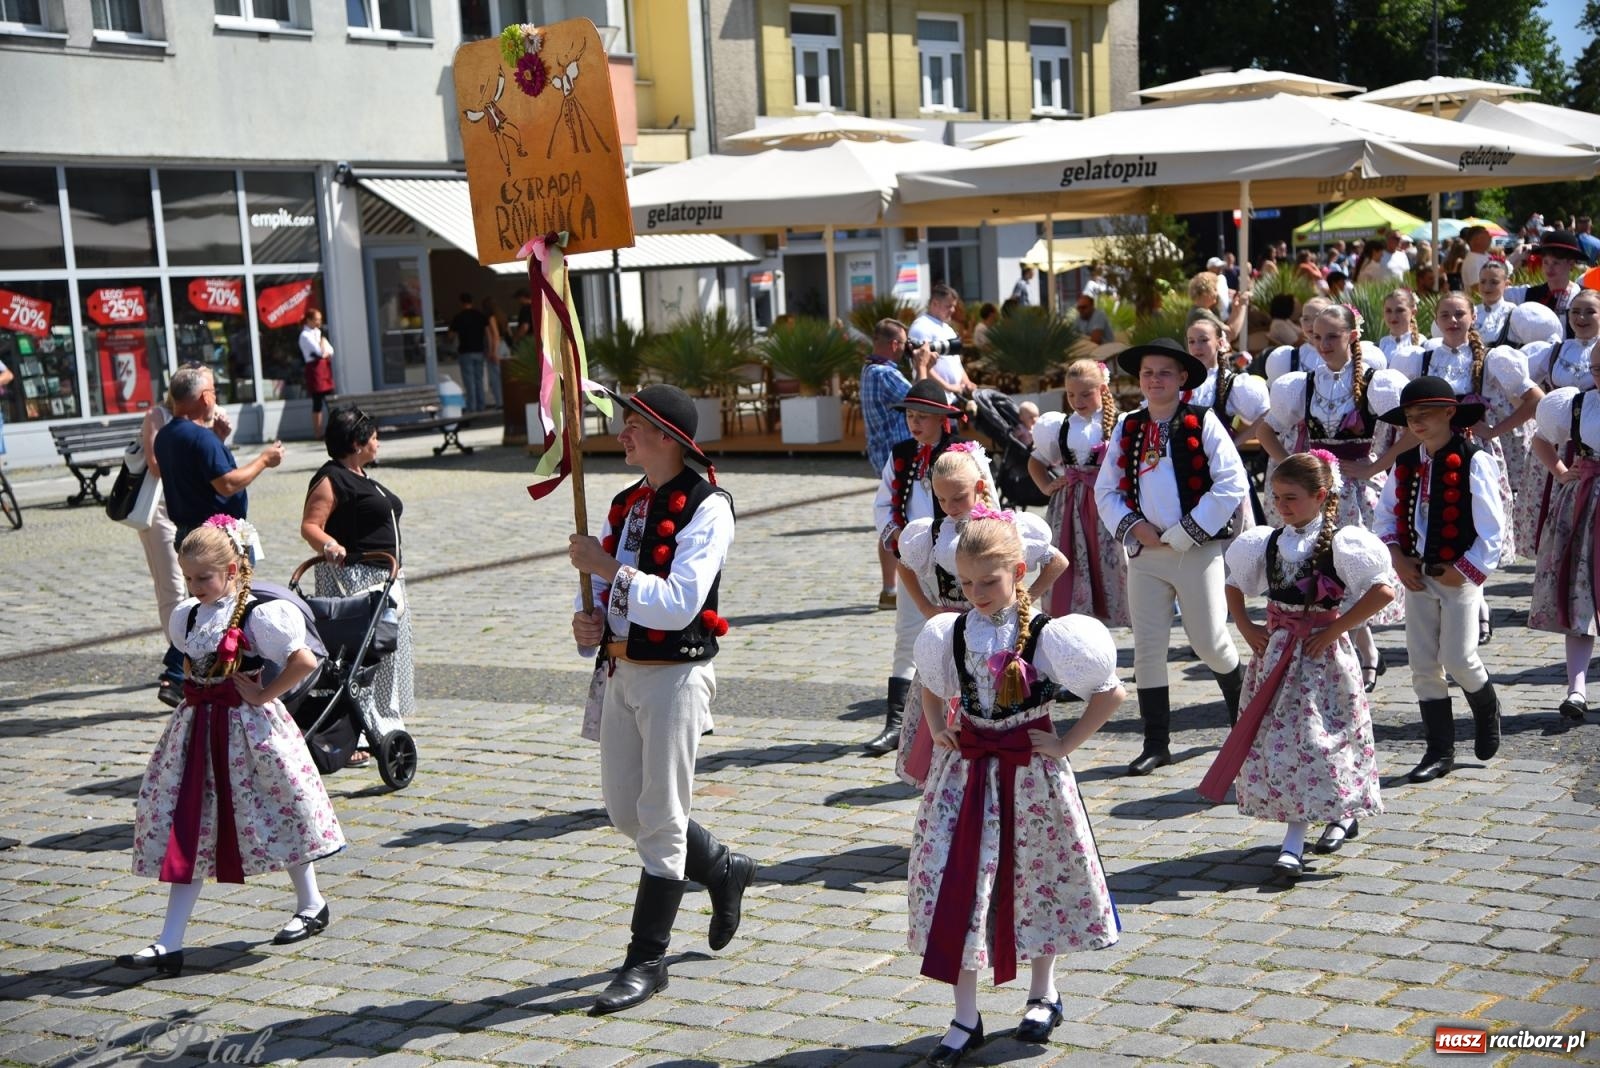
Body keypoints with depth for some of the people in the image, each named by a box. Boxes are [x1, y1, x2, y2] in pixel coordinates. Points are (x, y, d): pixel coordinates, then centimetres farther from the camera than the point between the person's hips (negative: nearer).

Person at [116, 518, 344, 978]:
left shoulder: (257, 615, -15)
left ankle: (311, 904, 32)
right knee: (186, 829, 3)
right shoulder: (189, 615, 7)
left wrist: (263, 695, -16)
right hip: (197, 727, 7)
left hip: (247, 728, -6)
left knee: (277, 816, 8)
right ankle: (168, 944, 3)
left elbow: (305, 661, -21)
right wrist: (196, 691, 8)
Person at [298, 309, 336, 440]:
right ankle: (317, 433, -3)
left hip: (325, 368, 8)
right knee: (318, 402, -6)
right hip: (315, 369, -8)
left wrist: (326, 353, -8)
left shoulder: (318, 333, 16)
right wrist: (322, 340, -4)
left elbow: (330, 351, 12)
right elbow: (320, 351, -18)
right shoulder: (305, 335, -8)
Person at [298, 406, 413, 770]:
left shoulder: (363, 477, 18)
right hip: (350, 578, -10)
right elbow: (310, 525, -20)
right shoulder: (331, 479, -12)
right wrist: (328, 545, -39)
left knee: (382, 654, 14)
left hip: (381, 579, 10)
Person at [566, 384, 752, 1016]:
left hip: (675, 674, -8)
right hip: (620, 671, 8)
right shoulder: (627, 504, 11)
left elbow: (679, 603, -22)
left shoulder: (706, 507, -13)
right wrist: (591, 621, -3)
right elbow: (607, 586, 18)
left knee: (660, 821, 0)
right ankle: (723, 871, 39)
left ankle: (646, 962, 12)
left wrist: (608, 568, -20)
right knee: (624, 811, 15)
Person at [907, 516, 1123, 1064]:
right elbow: (931, 685, 20)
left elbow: (1109, 694, -10)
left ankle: (1042, 994, 35)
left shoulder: (1045, 636, -14)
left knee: (1035, 879, 12)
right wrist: (937, 730, 6)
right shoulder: (954, 632, -1)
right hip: (965, 770, 3)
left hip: (1029, 772, -3)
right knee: (957, 885, -1)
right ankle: (965, 1018, 8)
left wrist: (1066, 745, -10)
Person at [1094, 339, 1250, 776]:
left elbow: (1233, 484, -11)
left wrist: (1184, 534, -12)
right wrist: (1133, 526, -7)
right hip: (1145, 550, 4)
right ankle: (1156, 744, 10)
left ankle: (1243, 715, 32)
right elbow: (1105, 489, 10)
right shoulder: (1127, 427, 7)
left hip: (1197, 550, -4)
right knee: (1147, 646, 2)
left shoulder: (1203, 422, -5)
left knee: (1209, 642, 3)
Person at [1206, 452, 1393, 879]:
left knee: (1315, 738, -5)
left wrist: (1334, 630, -16)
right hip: (1275, 653, 5)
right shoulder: (1269, 541, 7)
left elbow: (1383, 591, -19)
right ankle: (1293, 840, 12)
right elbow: (1235, 584, 21)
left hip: (1320, 653, -5)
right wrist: (1245, 627, 6)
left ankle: (1341, 814, 13)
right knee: (1278, 738, 3)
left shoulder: (1339, 542, -11)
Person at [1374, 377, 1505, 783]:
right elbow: (1386, 515, 12)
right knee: (1423, 665, 5)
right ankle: (1439, 751, 14)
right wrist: (1398, 558, -3)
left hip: (1459, 575, -5)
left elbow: (1492, 526, -12)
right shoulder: (1406, 463, 6)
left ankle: (1487, 711, 29)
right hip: (1417, 576, 5)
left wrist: (1467, 571, -14)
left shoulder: (1473, 462, -12)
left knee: (1459, 659, -4)